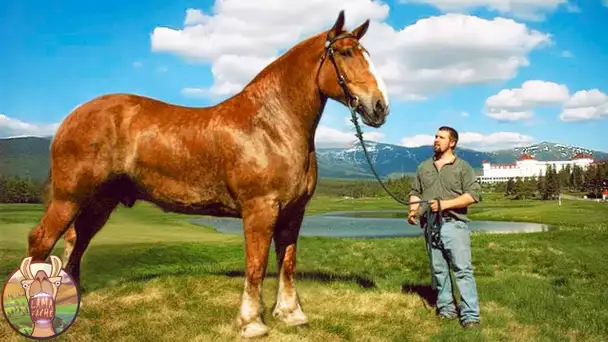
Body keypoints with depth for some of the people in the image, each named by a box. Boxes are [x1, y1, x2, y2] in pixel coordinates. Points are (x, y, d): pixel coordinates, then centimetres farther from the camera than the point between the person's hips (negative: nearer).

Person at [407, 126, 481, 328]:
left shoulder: (462, 167, 2)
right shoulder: (424, 167, 16)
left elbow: (474, 194, -6)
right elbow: (415, 192, 20)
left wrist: (445, 204, -14)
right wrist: (413, 209, -1)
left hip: (454, 225, -4)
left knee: (463, 269, -9)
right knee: (438, 269, 7)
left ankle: (470, 315, -9)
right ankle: (446, 308, 16)